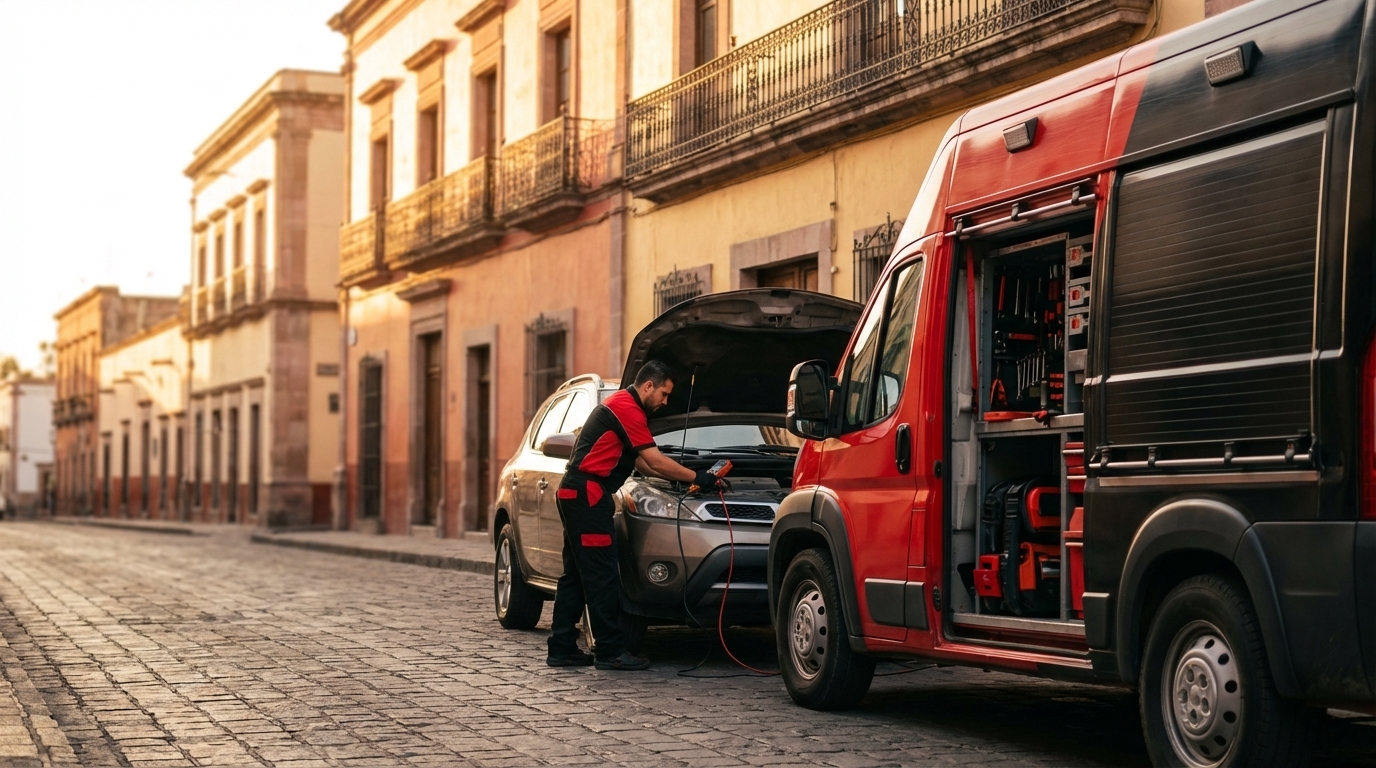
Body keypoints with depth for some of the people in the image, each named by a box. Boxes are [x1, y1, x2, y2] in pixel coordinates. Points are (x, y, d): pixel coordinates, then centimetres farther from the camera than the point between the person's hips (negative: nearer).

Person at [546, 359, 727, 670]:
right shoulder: (627, 409, -13)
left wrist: (679, 478, 19)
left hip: (574, 494, 11)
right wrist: (698, 478, -6)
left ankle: (562, 649, 12)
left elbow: (642, 462, 25)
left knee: (576, 574, 11)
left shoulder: (619, 405, 21)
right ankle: (610, 651, -5)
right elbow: (655, 461, -13)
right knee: (601, 575, -8)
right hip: (587, 495, -11)